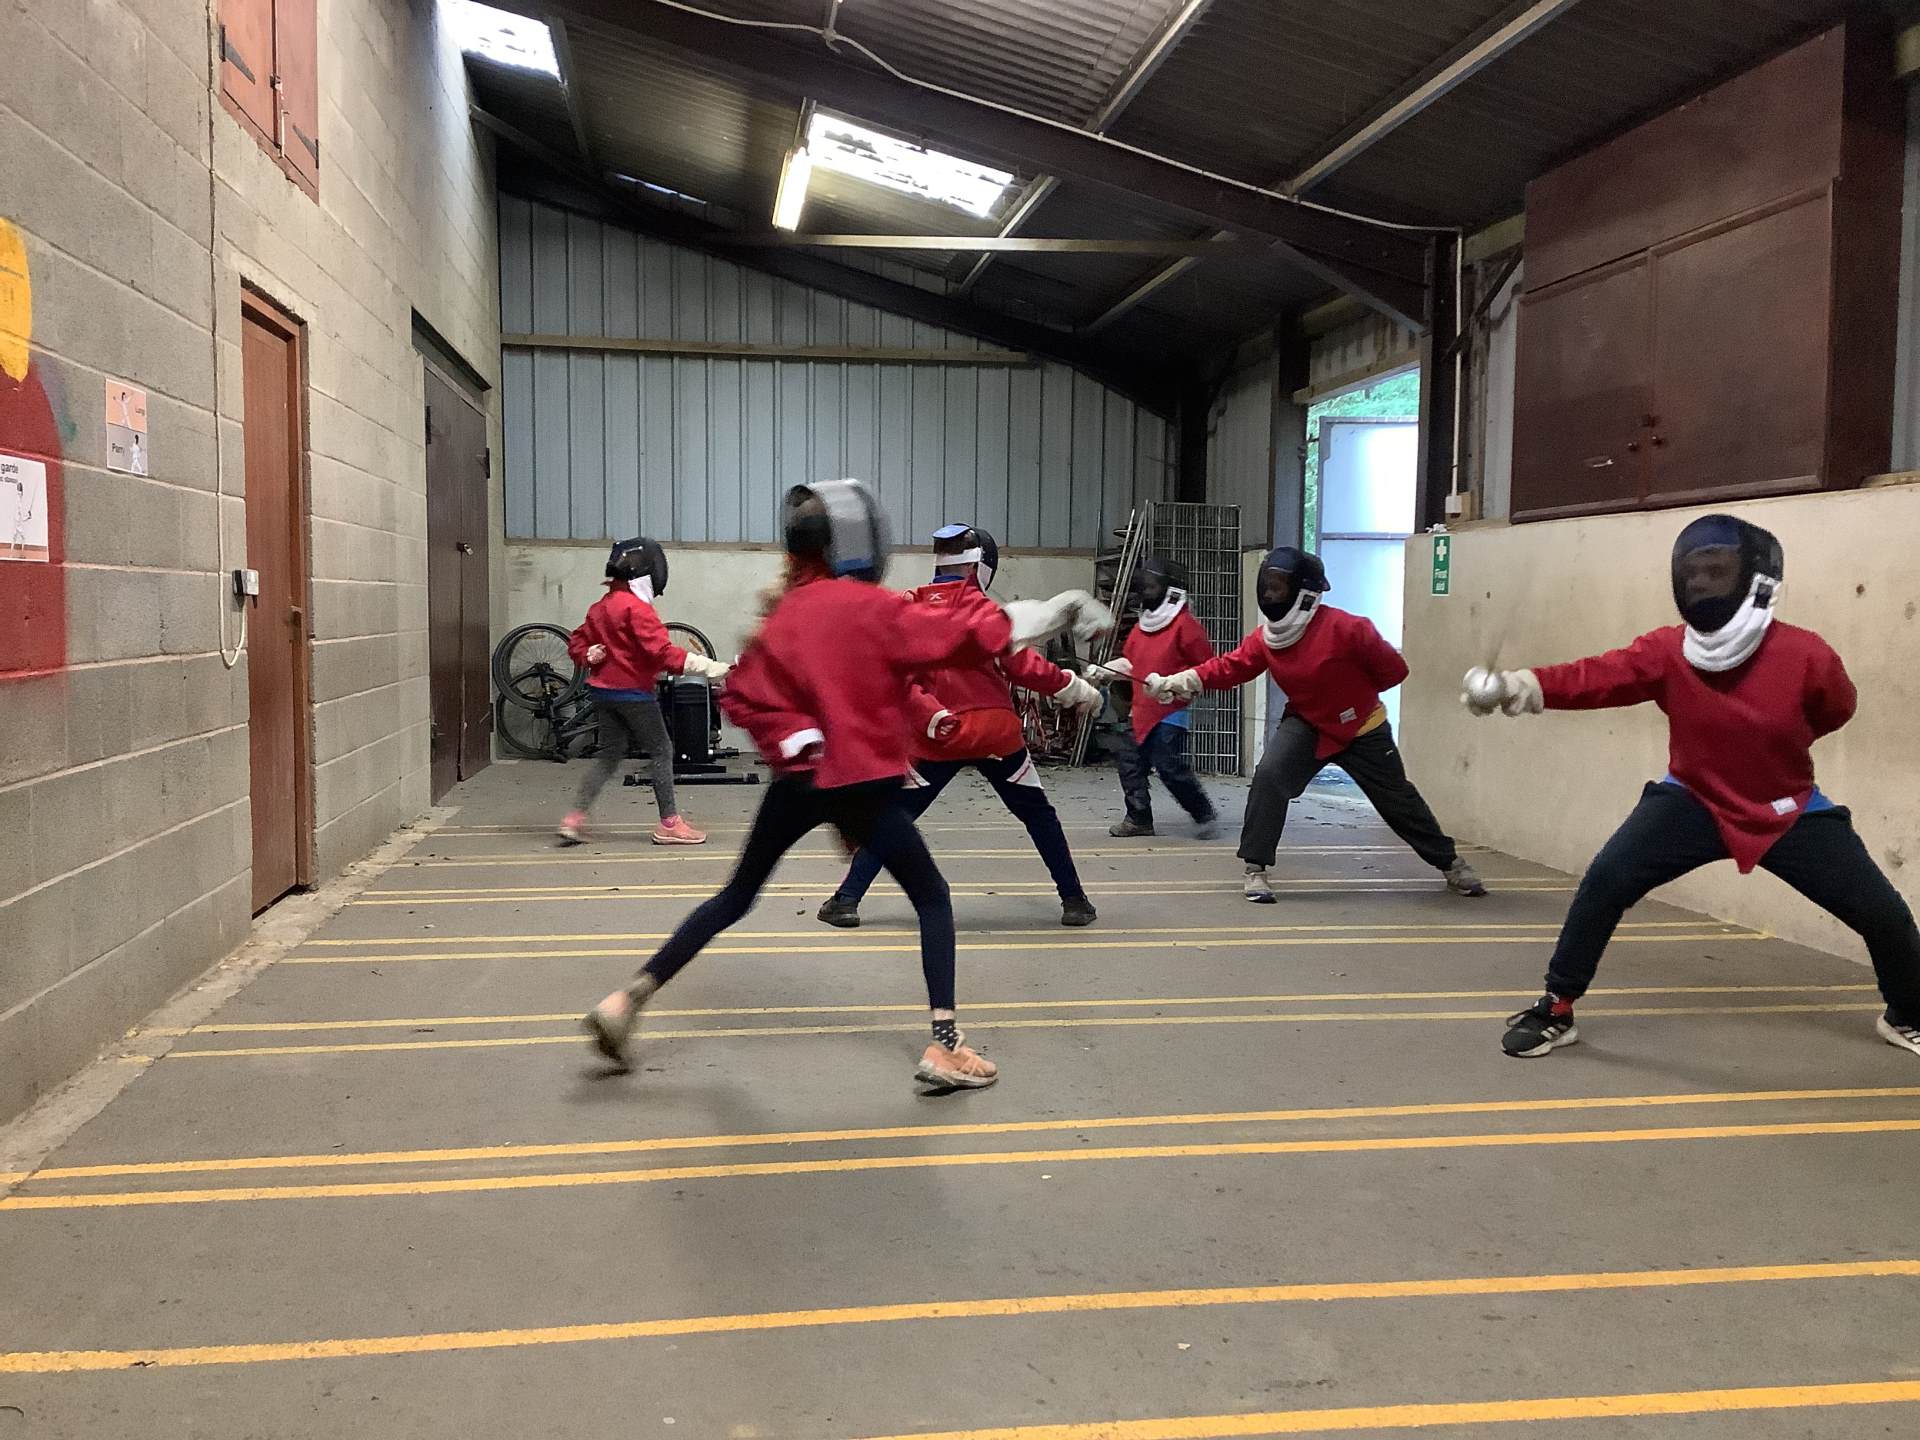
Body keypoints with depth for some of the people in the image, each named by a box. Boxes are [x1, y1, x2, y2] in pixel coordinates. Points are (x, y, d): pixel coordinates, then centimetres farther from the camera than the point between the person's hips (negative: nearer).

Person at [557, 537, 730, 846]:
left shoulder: (600, 607, 11)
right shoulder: (636, 608, -16)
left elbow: (576, 643, 16)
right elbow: (663, 653, -24)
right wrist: (711, 668, -27)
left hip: (603, 690, 8)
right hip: (633, 692, -8)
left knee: (609, 755, 12)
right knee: (662, 752, 3)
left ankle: (574, 819, 4)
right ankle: (669, 823, 7)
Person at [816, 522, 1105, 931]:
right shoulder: (982, 609, -6)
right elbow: (1022, 664, -9)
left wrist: (933, 717, -12)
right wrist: (1074, 688, -1)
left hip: (937, 737, 2)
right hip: (995, 731, -2)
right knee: (1039, 815, 14)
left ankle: (846, 900, 4)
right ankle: (1074, 901, 16)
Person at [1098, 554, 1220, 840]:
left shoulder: (1185, 625, -13)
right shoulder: (1143, 624, 11)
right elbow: (1129, 662, 20)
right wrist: (1101, 670, 6)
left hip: (1170, 712, -8)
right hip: (1140, 711, 8)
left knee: (1170, 769, -10)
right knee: (1129, 761, 5)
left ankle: (1205, 815, 9)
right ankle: (1139, 819, 16)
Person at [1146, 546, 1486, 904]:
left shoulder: (1346, 629, -29)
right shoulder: (1266, 637, -12)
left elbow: (1394, 670, -20)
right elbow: (1229, 667, -18)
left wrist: (1350, 693, -7)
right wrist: (1180, 681, -33)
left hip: (1362, 729, -3)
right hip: (1307, 725, 3)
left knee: (1398, 800, 9)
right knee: (1269, 777, -21)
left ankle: (1450, 862, 33)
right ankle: (1256, 869, -10)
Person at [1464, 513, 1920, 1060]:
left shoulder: (1808, 656, -20)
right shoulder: (1667, 649, -19)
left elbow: (1835, 711, 2)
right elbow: (1599, 675, -36)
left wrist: (1767, 747, 1)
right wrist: (1527, 684, -54)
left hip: (1790, 811, 0)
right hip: (1693, 803, 0)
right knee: (1606, 880, -19)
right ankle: (1555, 1010, -5)